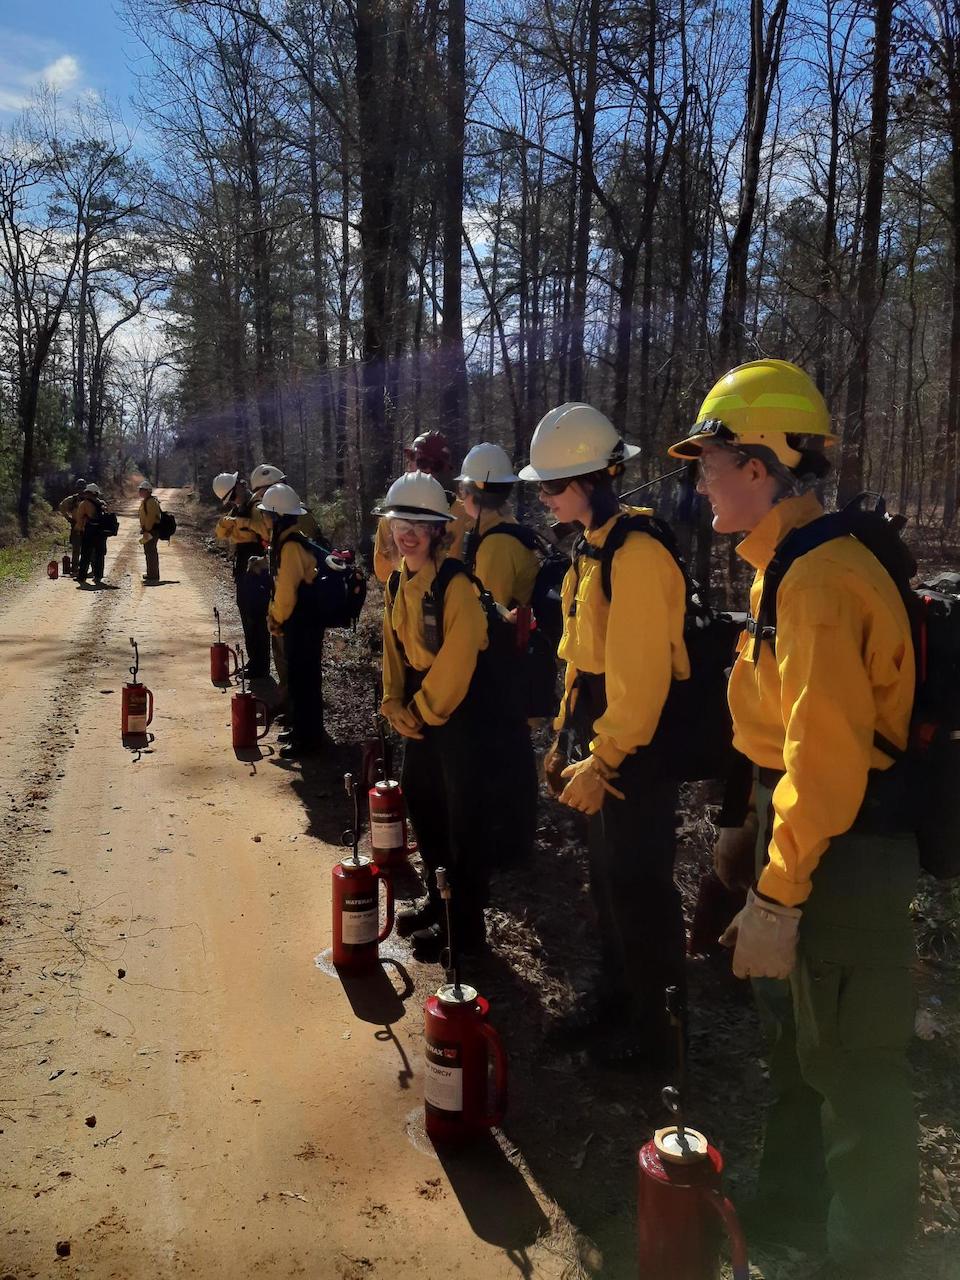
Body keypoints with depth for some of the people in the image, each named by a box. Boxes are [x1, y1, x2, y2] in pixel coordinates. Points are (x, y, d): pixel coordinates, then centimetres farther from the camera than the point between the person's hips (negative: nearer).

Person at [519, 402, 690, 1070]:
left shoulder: (636, 553, -20)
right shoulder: (594, 547, 11)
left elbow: (640, 678, -24)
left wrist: (602, 761, -21)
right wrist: (566, 737, 15)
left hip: (637, 750, -9)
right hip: (600, 743, 9)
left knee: (639, 889, 4)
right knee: (609, 881, 19)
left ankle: (657, 1028, 22)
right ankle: (617, 1001, 37)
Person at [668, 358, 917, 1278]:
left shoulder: (816, 581, -24)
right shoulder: (790, 567, 9)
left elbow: (825, 760, -29)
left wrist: (777, 896, -23)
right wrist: (763, 864, 17)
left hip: (843, 854, -10)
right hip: (808, 829, 10)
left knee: (852, 1065, 9)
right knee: (796, 1033, 24)